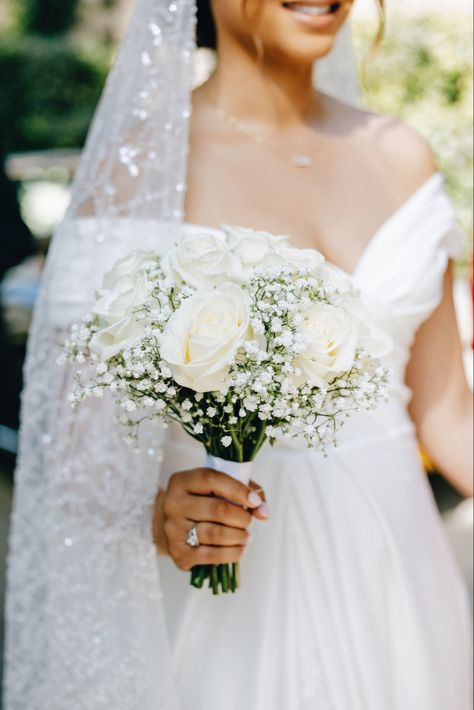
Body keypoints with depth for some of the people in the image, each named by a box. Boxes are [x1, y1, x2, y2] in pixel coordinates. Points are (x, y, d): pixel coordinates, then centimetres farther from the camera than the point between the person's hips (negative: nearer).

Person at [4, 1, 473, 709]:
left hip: (391, 579, 4)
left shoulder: (401, 157, 3)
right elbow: (76, 441, -9)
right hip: (228, 608, -4)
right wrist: (157, 515, -27)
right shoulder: (138, 166, -11)